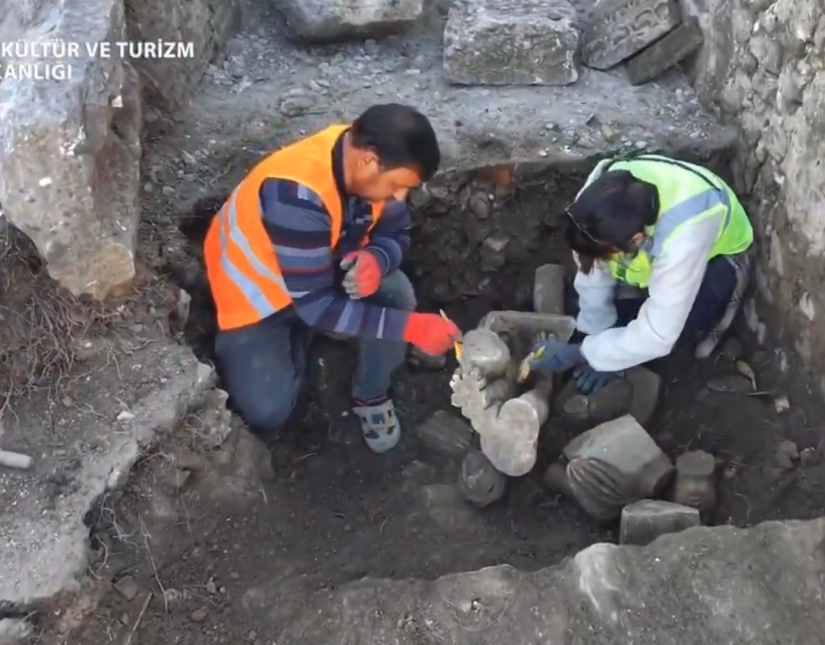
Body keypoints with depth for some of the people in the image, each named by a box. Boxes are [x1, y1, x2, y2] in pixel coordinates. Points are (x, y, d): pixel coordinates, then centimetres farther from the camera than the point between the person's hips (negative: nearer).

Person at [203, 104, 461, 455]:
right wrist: (411, 327, -36)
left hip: (327, 267, 5)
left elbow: (395, 234, -5)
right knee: (268, 410, -20)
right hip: (257, 288, -5)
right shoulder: (297, 193, -40)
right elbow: (315, 304, -35)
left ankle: (371, 396, 3)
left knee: (396, 295, -24)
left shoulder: (371, 164, -20)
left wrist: (376, 260, -30)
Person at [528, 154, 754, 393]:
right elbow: (594, 274, -18)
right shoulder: (604, 191, -32)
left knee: (680, 326, -27)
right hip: (655, 242, 4)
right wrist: (600, 350, -14)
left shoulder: (683, 236, -45)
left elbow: (657, 335, -38)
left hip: (719, 253, -4)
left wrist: (580, 353, -33)